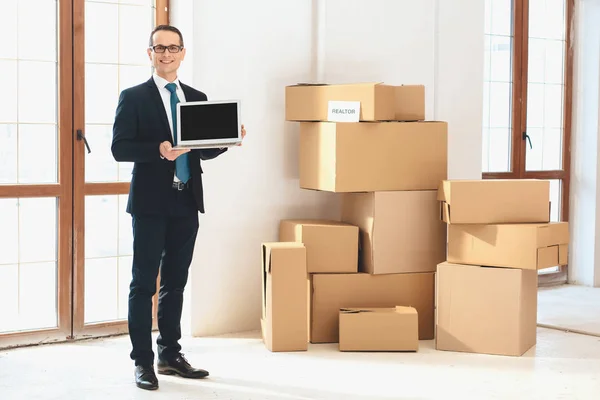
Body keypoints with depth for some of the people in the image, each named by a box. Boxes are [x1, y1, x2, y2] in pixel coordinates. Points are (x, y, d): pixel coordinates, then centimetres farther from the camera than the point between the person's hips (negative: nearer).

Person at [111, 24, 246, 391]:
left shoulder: (197, 98, 13)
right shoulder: (134, 97, -1)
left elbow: (204, 151, 14)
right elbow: (119, 148, -9)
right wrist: (158, 150, -24)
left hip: (187, 203, 5)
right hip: (151, 203, -5)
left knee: (176, 282, 12)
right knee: (144, 283, 0)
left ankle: (170, 354, 22)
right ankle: (143, 361, 7)